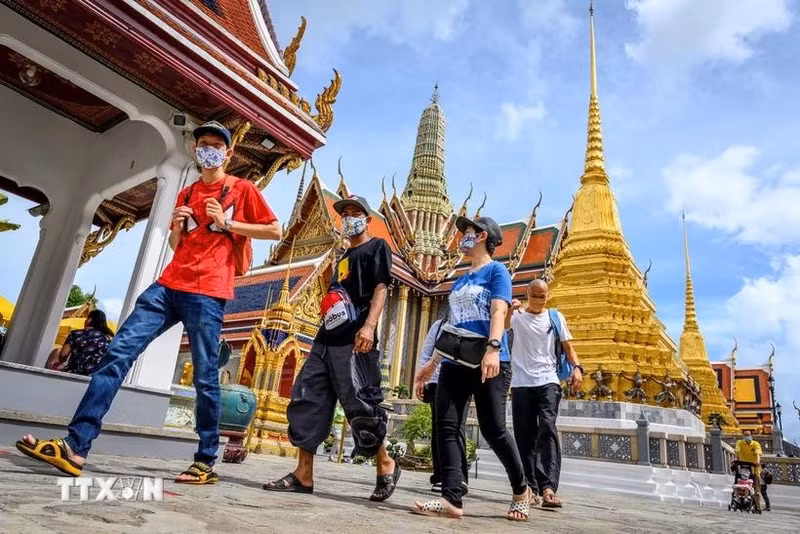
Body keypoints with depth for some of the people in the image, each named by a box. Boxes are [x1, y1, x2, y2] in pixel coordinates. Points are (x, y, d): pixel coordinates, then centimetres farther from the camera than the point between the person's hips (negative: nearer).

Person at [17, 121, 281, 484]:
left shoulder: (242, 189, 7)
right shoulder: (186, 194, 22)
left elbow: (275, 230, 1)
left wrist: (227, 225, -6)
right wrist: (177, 226, 4)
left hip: (207, 294, -6)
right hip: (169, 285, 6)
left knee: (205, 378, -4)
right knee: (118, 352, -7)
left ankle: (206, 463, 5)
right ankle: (76, 445, -6)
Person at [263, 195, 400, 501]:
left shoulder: (377, 247, 5)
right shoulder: (343, 259, 28)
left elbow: (381, 288, -10)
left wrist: (369, 325, -23)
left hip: (354, 342, -8)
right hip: (326, 340, 9)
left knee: (360, 405, -10)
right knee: (306, 401, 2)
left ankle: (386, 466, 9)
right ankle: (303, 476, 7)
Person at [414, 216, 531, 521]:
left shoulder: (497, 271, 2)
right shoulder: (460, 281, 22)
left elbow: (498, 311, -14)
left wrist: (493, 348, -30)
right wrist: (433, 363, 22)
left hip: (488, 363, -7)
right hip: (455, 364, 7)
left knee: (493, 429, -3)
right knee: (447, 427, -4)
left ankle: (521, 490, 19)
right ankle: (452, 499, -3)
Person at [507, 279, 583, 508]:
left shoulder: (555, 317, 11)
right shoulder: (517, 316, 7)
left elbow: (567, 346, 11)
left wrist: (576, 367, -6)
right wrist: (509, 309, -32)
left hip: (548, 381, -1)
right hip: (521, 383, 1)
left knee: (547, 429, -17)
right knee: (524, 436, 3)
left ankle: (548, 487, -21)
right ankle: (530, 488, 10)